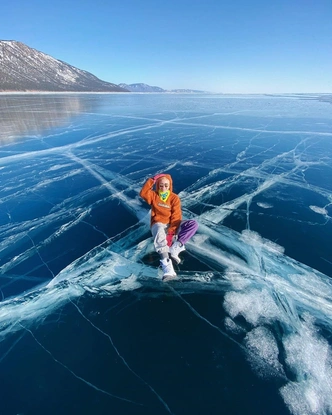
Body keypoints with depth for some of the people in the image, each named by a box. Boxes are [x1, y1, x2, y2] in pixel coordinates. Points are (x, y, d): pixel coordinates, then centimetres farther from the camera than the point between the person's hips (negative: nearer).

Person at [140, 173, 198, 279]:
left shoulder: (174, 198, -1)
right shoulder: (153, 195, 4)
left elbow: (176, 217, -9)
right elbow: (143, 193, -18)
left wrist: (171, 232, -22)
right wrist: (152, 179, -18)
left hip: (172, 225, 2)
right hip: (158, 224, -2)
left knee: (193, 224, -21)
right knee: (160, 233, -41)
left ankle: (175, 248, -31)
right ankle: (166, 265, -49)